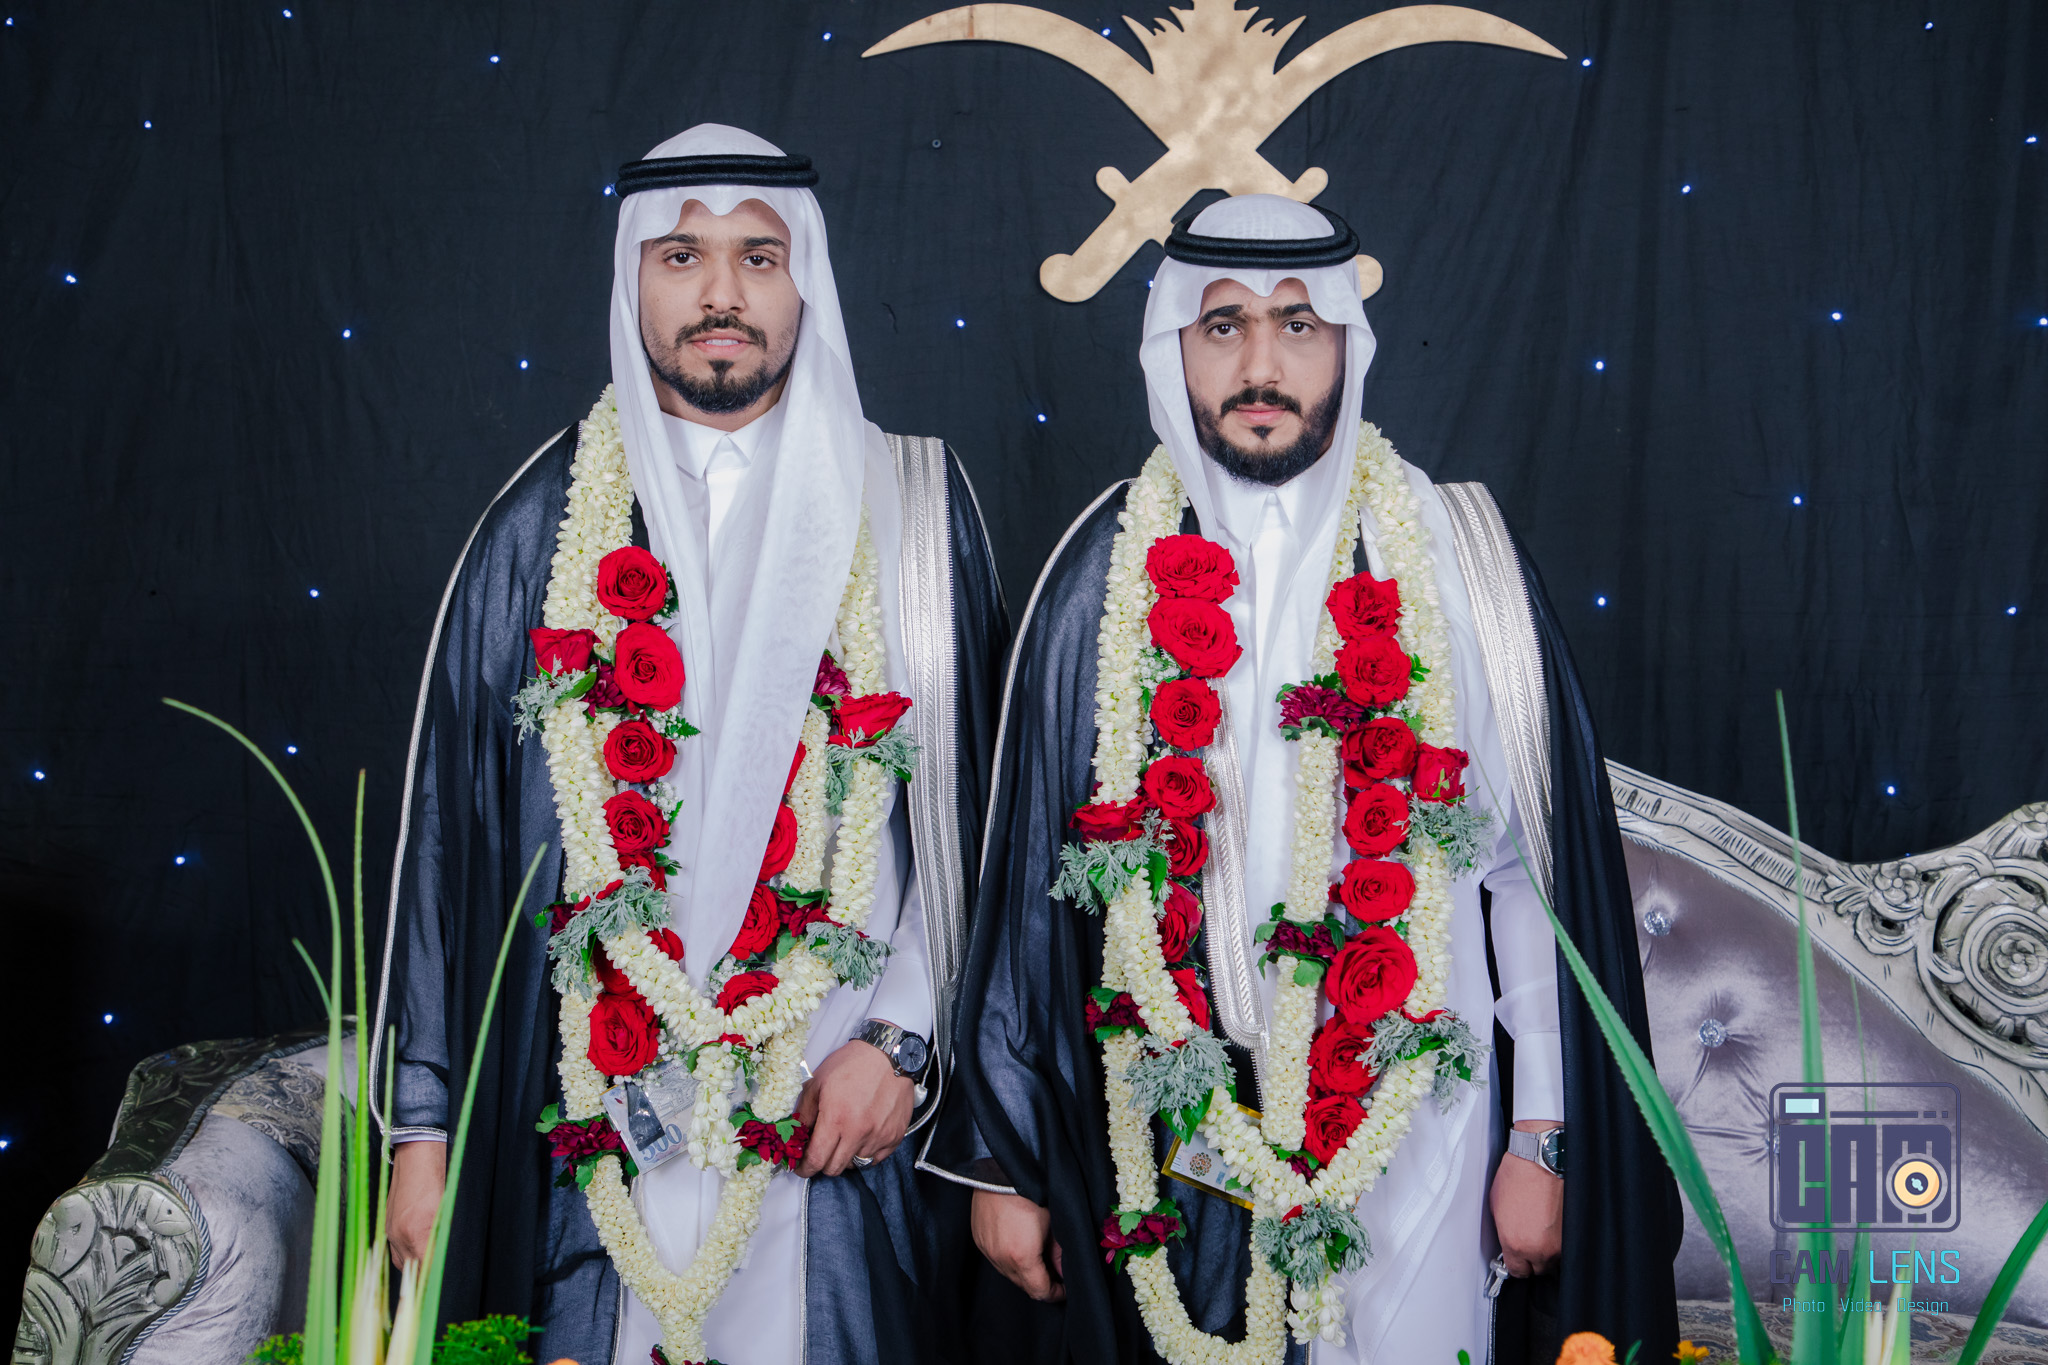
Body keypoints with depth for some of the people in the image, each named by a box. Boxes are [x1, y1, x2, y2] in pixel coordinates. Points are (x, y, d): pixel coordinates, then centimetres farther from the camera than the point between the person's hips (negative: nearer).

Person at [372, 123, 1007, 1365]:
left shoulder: (910, 507, 4)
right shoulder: (546, 521, 5)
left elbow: (978, 798, 3)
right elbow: (451, 818, 5)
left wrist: (905, 1036, -7)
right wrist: (425, 1122, 2)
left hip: (842, 1107, 0)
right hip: (591, 1109, 1)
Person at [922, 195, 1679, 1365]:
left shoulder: (1458, 560, -2)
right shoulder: (1106, 576, 1)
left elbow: (1539, 860, 0)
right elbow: (1025, 874, 4)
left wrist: (1543, 1139, -2)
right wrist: (1001, 1158, 5)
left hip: (1417, 1135, -1)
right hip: (1173, 1139, 1)